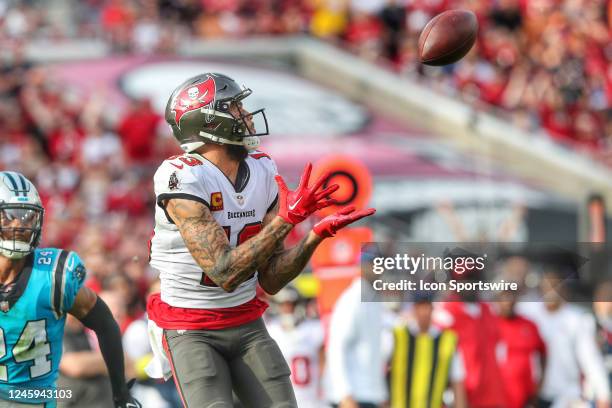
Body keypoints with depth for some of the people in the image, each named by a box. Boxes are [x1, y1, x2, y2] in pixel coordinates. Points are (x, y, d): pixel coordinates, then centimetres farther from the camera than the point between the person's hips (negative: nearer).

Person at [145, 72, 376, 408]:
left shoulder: (262, 172, 1)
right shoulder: (182, 178, -19)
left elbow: (271, 280, 2)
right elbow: (225, 274, -26)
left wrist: (318, 234, -11)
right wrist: (287, 217, -26)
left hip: (247, 325, 6)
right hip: (191, 331, -6)